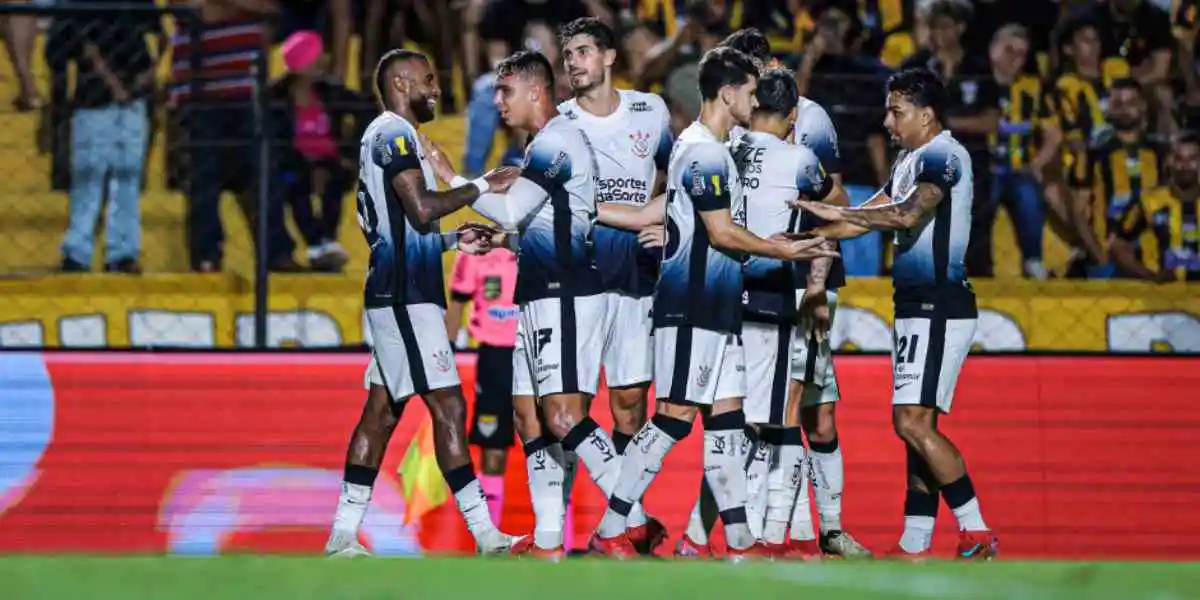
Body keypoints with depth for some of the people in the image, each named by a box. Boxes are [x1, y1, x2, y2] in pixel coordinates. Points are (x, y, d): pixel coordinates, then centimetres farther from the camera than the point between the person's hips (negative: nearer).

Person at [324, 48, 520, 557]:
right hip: (405, 297, -11)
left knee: (382, 411, 10)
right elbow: (421, 208, -22)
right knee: (448, 408, -11)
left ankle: (343, 535, 11)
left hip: (395, 296, 11)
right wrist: (482, 187, -13)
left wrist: (454, 240, 18)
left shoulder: (386, 136, 21)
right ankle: (486, 537, -12)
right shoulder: (394, 134, -10)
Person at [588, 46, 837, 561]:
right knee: (676, 416, -9)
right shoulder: (704, 152, -14)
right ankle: (609, 532, -6)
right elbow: (722, 233, -17)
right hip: (691, 309, -10)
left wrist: (772, 244, 19)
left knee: (726, 416, 7)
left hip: (715, 307, 10)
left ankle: (739, 541, 8)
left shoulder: (707, 149, 17)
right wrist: (783, 251, -9)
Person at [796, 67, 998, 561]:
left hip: (938, 307, -10)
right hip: (919, 307, 10)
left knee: (913, 422, -15)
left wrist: (838, 213, -23)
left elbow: (909, 213, -28)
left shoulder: (942, 156, -13)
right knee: (917, 427, 10)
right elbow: (873, 216, 24)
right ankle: (914, 547, 12)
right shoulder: (911, 160, 18)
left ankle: (975, 531, -13)